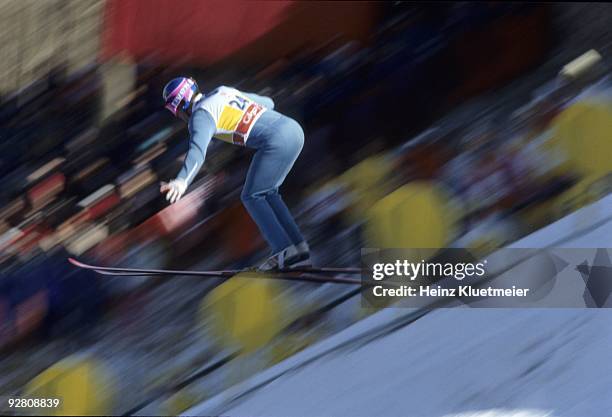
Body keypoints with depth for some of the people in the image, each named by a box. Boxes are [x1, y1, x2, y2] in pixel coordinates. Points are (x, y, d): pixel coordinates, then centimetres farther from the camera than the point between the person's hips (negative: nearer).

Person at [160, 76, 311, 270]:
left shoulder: (200, 115, -2)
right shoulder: (224, 92, 23)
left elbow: (197, 150, -23)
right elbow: (267, 102, 36)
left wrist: (182, 181, -38)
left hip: (276, 141, -8)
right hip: (294, 129, 9)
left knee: (252, 197, 4)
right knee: (267, 194, 19)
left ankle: (284, 250, -4)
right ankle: (299, 249, 14)